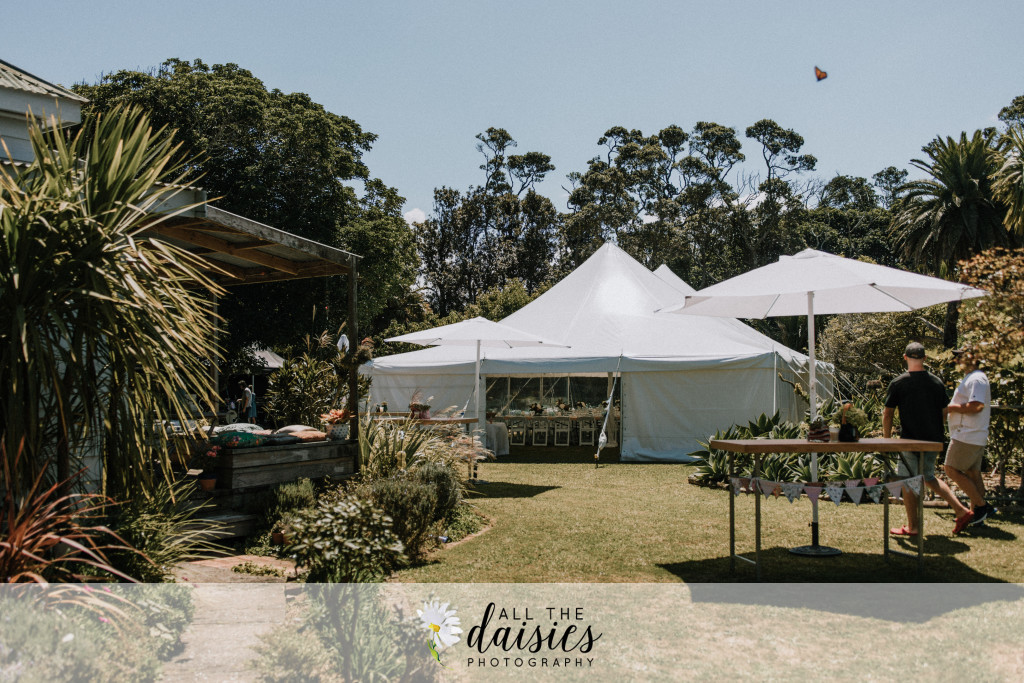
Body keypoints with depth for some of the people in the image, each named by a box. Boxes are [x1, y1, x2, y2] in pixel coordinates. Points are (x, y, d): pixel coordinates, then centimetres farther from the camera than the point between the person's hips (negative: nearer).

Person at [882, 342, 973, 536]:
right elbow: (944, 412, 11)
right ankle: (961, 511, 13)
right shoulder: (937, 382, 4)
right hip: (934, 440, 5)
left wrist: (887, 439, 7)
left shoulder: (898, 383, -8)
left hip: (911, 440, -5)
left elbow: (887, 414, -4)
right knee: (929, 477, 22)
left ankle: (913, 526, 9)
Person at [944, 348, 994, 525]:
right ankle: (977, 511, 15)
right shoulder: (972, 378, 18)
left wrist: (951, 408, -16)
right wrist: (952, 408, 13)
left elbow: (976, 406, -27)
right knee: (973, 473, 12)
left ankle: (981, 505, -4)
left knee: (952, 470, -8)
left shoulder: (976, 379, -16)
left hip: (967, 436, -11)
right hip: (976, 436, 11)